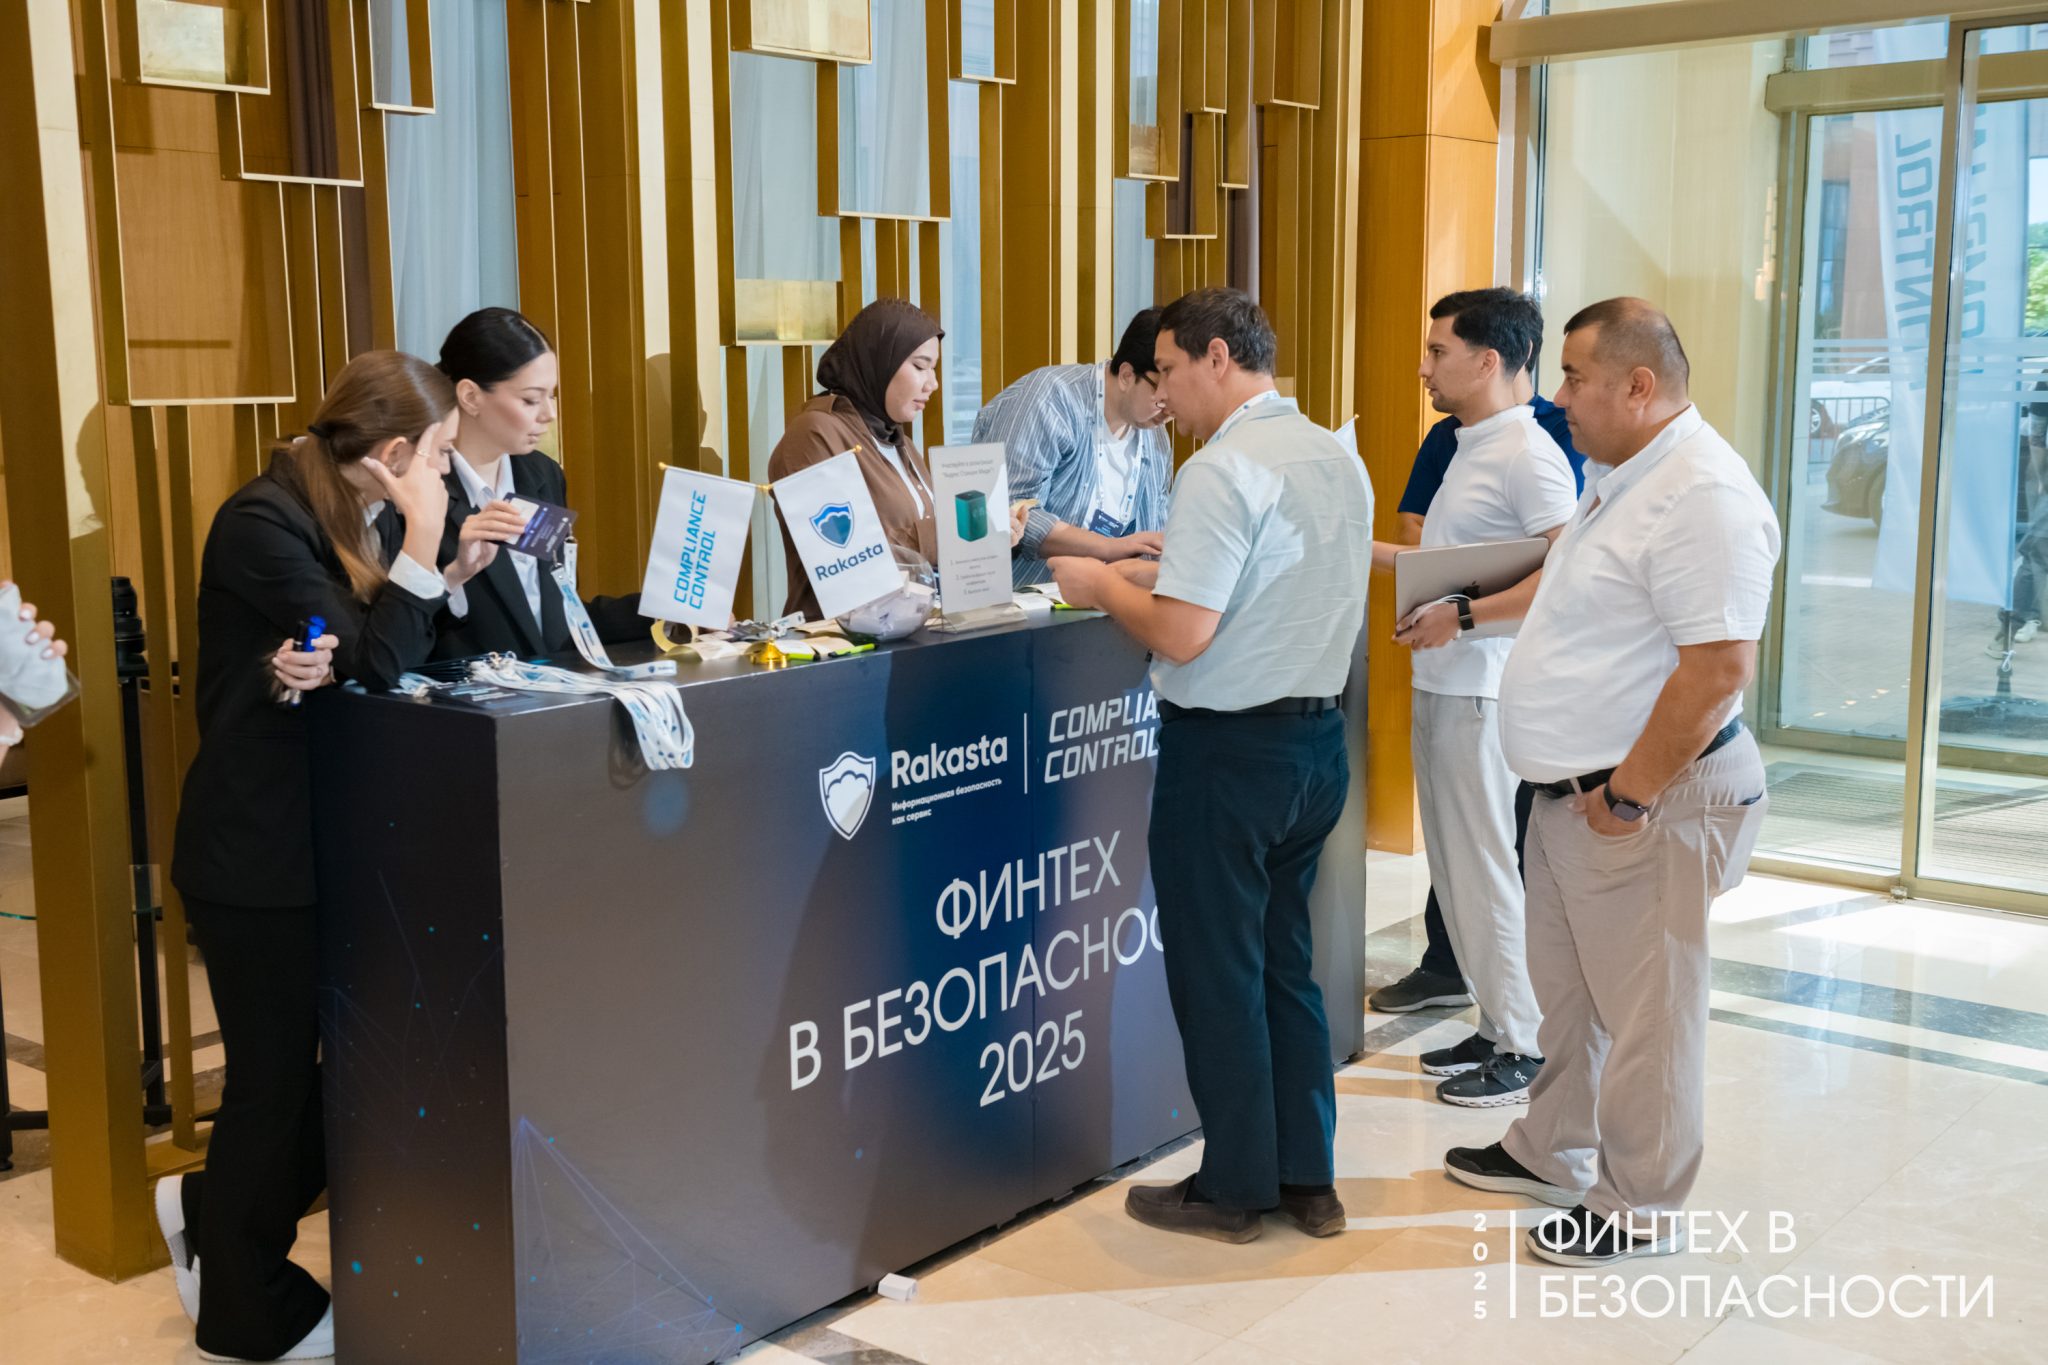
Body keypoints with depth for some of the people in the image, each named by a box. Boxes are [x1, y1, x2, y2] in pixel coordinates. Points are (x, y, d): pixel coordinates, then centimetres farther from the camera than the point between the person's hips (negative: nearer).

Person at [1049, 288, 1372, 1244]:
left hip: (1228, 750, -8)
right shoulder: (1339, 461, 9)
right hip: (1316, 737, 9)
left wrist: (1103, 587, -6)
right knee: (1285, 962, 18)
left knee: (1218, 973, 6)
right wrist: (1140, 572, 15)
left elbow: (1181, 634, -23)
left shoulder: (1224, 471, -19)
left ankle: (1233, 1189, 18)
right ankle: (1307, 1180, 26)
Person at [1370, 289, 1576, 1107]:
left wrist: (1462, 615, -23)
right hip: (1440, 681, 10)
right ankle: (1495, 1027, 25)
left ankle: (1523, 1049, 8)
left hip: (1481, 690, -10)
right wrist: (1368, 553, 19)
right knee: (1453, 864, 14)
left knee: (1484, 867, -3)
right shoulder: (1469, 448, 15)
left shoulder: (1527, 454, -14)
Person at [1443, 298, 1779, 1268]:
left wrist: (1629, 791, -22)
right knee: (1567, 989, 21)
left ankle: (1639, 1207, 18)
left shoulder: (1703, 495, -21)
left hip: (1644, 801, -10)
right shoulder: (1617, 479, 12)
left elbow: (1720, 666, -27)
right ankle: (1552, 1152, 38)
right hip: (1570, 788, 10)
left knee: (1642, 1007, 3)